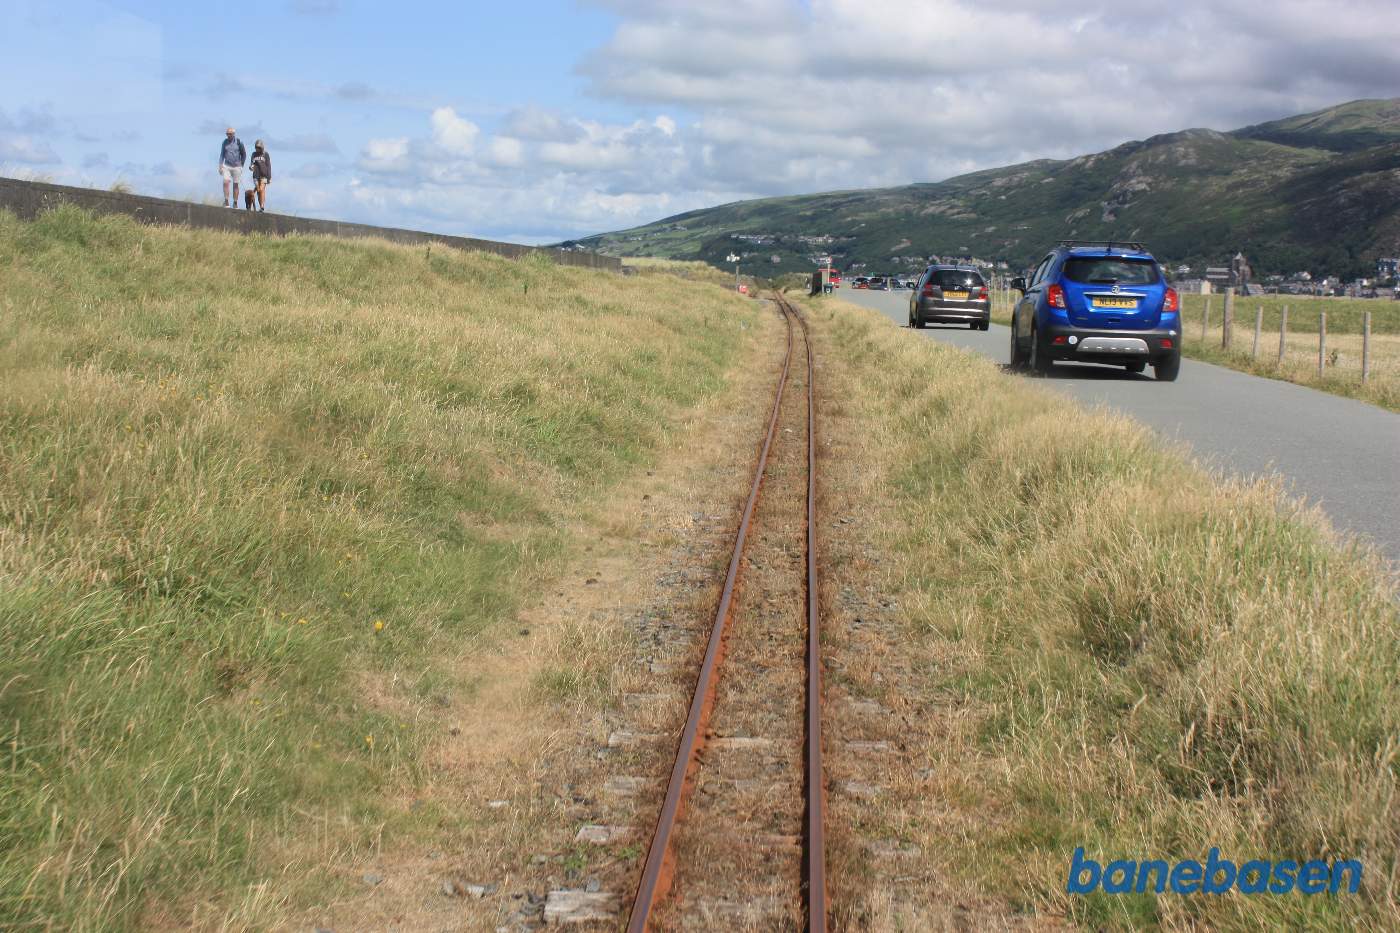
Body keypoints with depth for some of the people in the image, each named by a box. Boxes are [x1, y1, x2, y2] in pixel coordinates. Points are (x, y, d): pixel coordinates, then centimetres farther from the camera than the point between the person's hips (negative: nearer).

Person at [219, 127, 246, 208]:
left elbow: (244, 154, 6)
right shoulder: (224, 142, 4)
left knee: (235, 185, 2)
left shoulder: (239, 142, -3)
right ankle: (226, 201, -14)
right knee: (226, 182, -16)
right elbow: (222, 154, 11)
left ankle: (235, 203, 9)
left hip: (236, 167, -1)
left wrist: (241, 165, 4)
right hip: (227, 166, 1)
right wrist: (220, 166, 2)